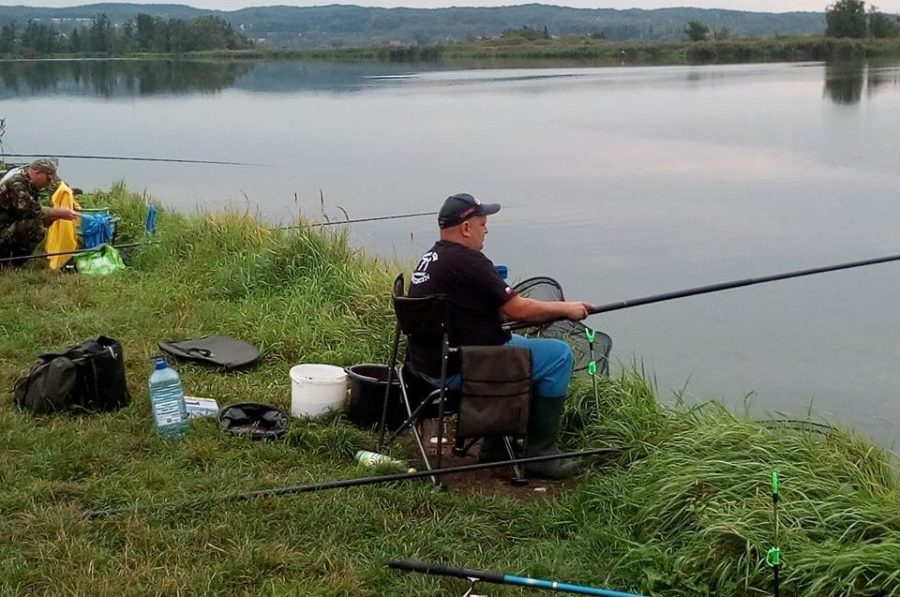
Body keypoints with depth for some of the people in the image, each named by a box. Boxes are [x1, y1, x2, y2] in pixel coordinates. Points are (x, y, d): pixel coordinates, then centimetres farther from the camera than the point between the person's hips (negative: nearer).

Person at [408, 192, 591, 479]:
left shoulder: (429, 259, 12)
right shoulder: (466, 261, -19)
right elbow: (517, 309, -14)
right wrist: (565, 309, 1)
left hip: (430, 363, 10)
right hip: (457, 369, -10)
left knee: (520, 343, 29)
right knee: (558, 355, -5)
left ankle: (497, 446, 28)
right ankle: (540, 452, 1)